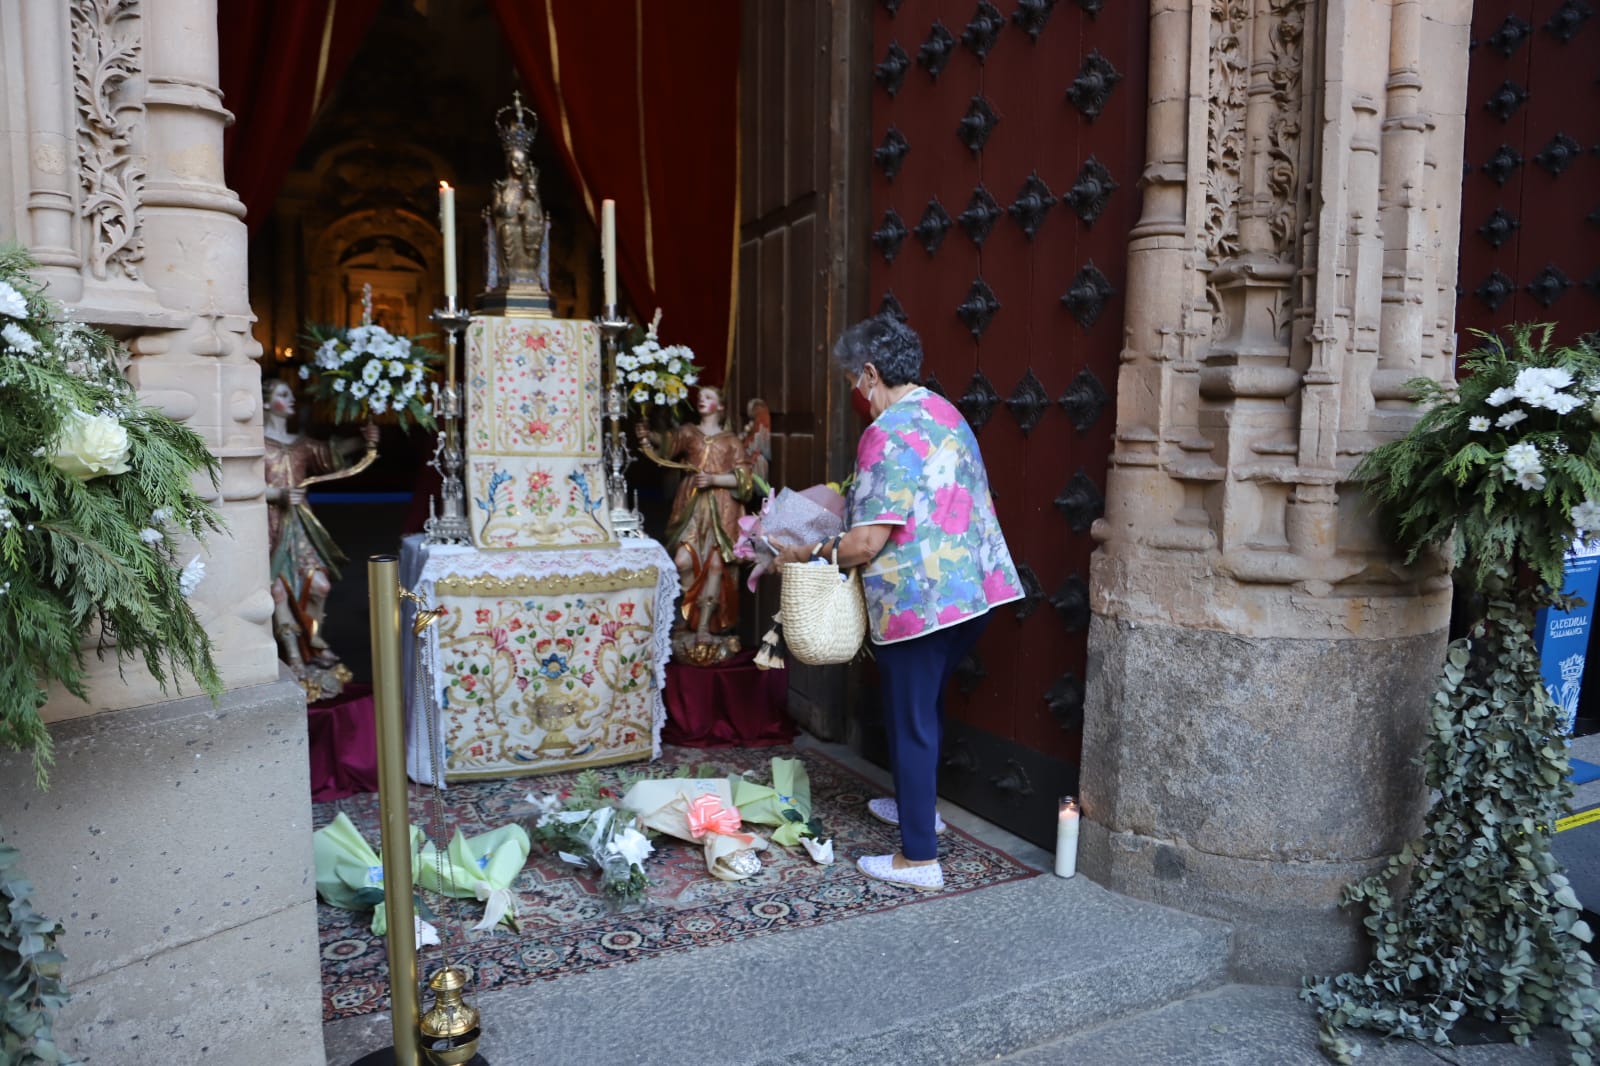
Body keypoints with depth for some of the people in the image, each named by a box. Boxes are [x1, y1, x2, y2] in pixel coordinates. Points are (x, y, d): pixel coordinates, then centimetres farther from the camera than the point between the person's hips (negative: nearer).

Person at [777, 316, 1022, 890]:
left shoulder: (887, 435, -18)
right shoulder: (945, 413, 11)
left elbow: (866, 543, -23)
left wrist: (808, 553, -7)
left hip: (919, 600, -9)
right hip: (972, 590, 9)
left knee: (911, 722, 2)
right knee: (926, 706, 25)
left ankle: (919, 858, 12)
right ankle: (918, 806, 42)